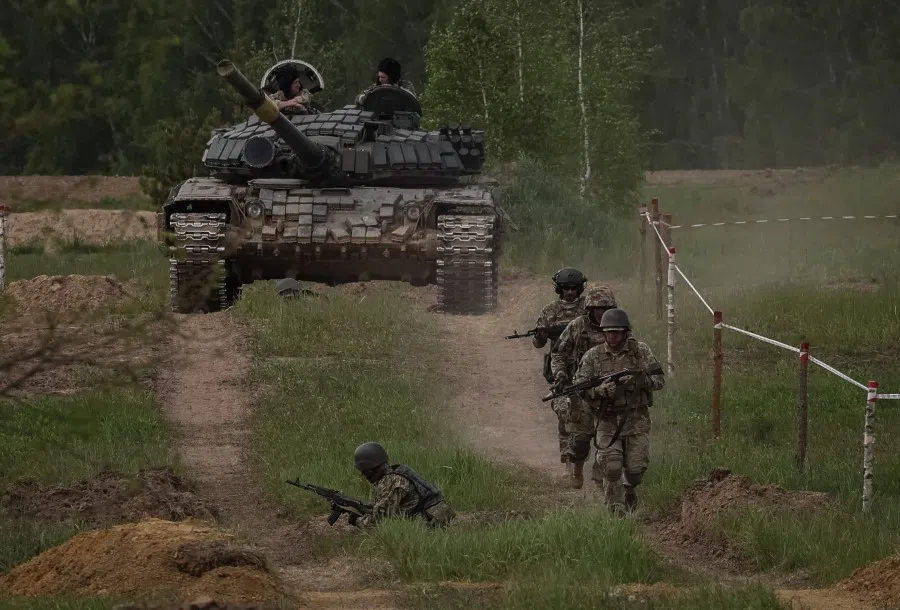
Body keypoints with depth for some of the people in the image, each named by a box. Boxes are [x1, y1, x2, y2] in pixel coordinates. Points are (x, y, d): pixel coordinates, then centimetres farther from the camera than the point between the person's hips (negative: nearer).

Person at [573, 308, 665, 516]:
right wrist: (600, 390, -22)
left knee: (636, 468, -3)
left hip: (636, 419, 0)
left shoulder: (640, 351, 0)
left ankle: (630, 489, 31)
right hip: (608, 421, 0)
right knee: (612, 468, -11)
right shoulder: (593, 356, 0)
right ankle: (616, 511, 2)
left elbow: (659, 379, -1)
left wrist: (637, 381, -19)